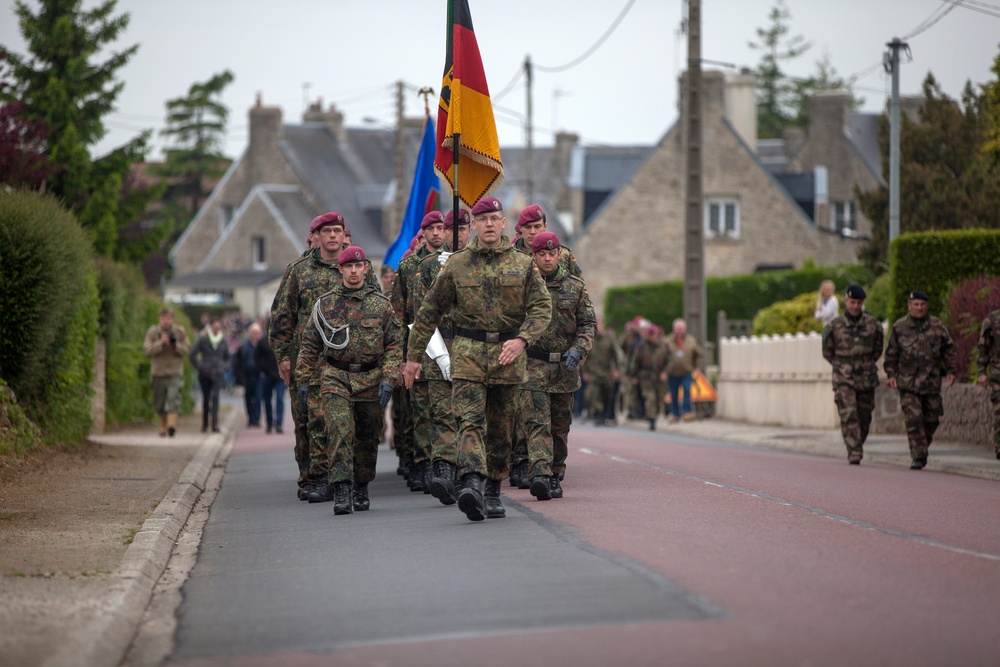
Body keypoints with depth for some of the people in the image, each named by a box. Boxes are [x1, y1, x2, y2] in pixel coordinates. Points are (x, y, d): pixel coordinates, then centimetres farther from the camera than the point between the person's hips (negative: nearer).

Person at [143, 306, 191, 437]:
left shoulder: (180, 332, 2)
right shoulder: (153, 332, 0)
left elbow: (187, 349, 1)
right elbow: (147, 350, -9)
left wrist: (176, 345, -18)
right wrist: (160, 343, -21)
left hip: (175, 373, -1)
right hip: (158, 372, 1)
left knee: (173, 399, -19)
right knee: (159, 404, 9)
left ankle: (172, 424, -29)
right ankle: (163, 425, 29)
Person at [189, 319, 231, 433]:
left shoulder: (223, 341, 9)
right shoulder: (203, 339, 1)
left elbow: (227, 357, 22)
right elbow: (193, 354, 2)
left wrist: (224, 367, 6)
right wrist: (199, 366, -4)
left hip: (218, 373, 0)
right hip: (205, 373, 0)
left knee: (215, 397, -15)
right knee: (206, 398, 6)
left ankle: (215, 424, -22)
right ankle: (204, 423, 20)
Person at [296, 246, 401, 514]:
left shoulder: (380, 304, 5)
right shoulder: (325, 303, 5)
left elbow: (393, 345, 4)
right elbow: (310, 345, 11)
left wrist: (388, 379, -7)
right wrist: (302, 380, 7)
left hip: (370, 379, 1)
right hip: (335, 377, -1)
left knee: (367, 438, 8)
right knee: (339, 431, -17)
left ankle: (361, 489, 25)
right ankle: (341, 490, -21)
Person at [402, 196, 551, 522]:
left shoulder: (523, 264, 6)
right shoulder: (456, 265, 6)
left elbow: (542, 307, 0)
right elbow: (430, 311, 9)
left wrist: (521, 339, -18)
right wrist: (414, 355, 7)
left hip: (507, 352, 1)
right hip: (468, 350, -1)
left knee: (500, 427, 8)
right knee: (470, 419, -17)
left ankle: (493, 491, 19)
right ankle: (472, 483, -32)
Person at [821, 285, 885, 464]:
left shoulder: (872, 324, 0)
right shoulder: (835, 326, -4)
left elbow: (877, 350, 15)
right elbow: (827, 352, 10)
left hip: (866, 379, 2)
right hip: (843, 380, -2)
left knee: (864, 418, 9)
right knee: (848, 416, -14)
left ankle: (857, 448, 30)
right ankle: (854, 455, -17)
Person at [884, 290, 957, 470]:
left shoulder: (936, 326, 4)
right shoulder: (899, 327, 1)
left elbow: (949, 349, 12)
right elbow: (891, 354, 8)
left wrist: (950, 371, 5)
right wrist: (890, 374, -1)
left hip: (931, 381, 2)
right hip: (908, 382, -2)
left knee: (931, 420, 9)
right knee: (913, 421, -12)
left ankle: (923, 447, 31)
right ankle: (918, 457, -10)